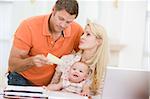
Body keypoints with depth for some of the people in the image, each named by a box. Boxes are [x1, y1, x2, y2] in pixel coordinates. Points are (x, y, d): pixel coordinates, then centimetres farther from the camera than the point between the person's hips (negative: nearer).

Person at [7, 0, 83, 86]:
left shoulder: (76, 30, -13)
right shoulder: (29, 26, -20)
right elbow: (12, 64, -18)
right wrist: (31, 61, -38)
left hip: (52, 84, 4)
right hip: (23, 80, -3)